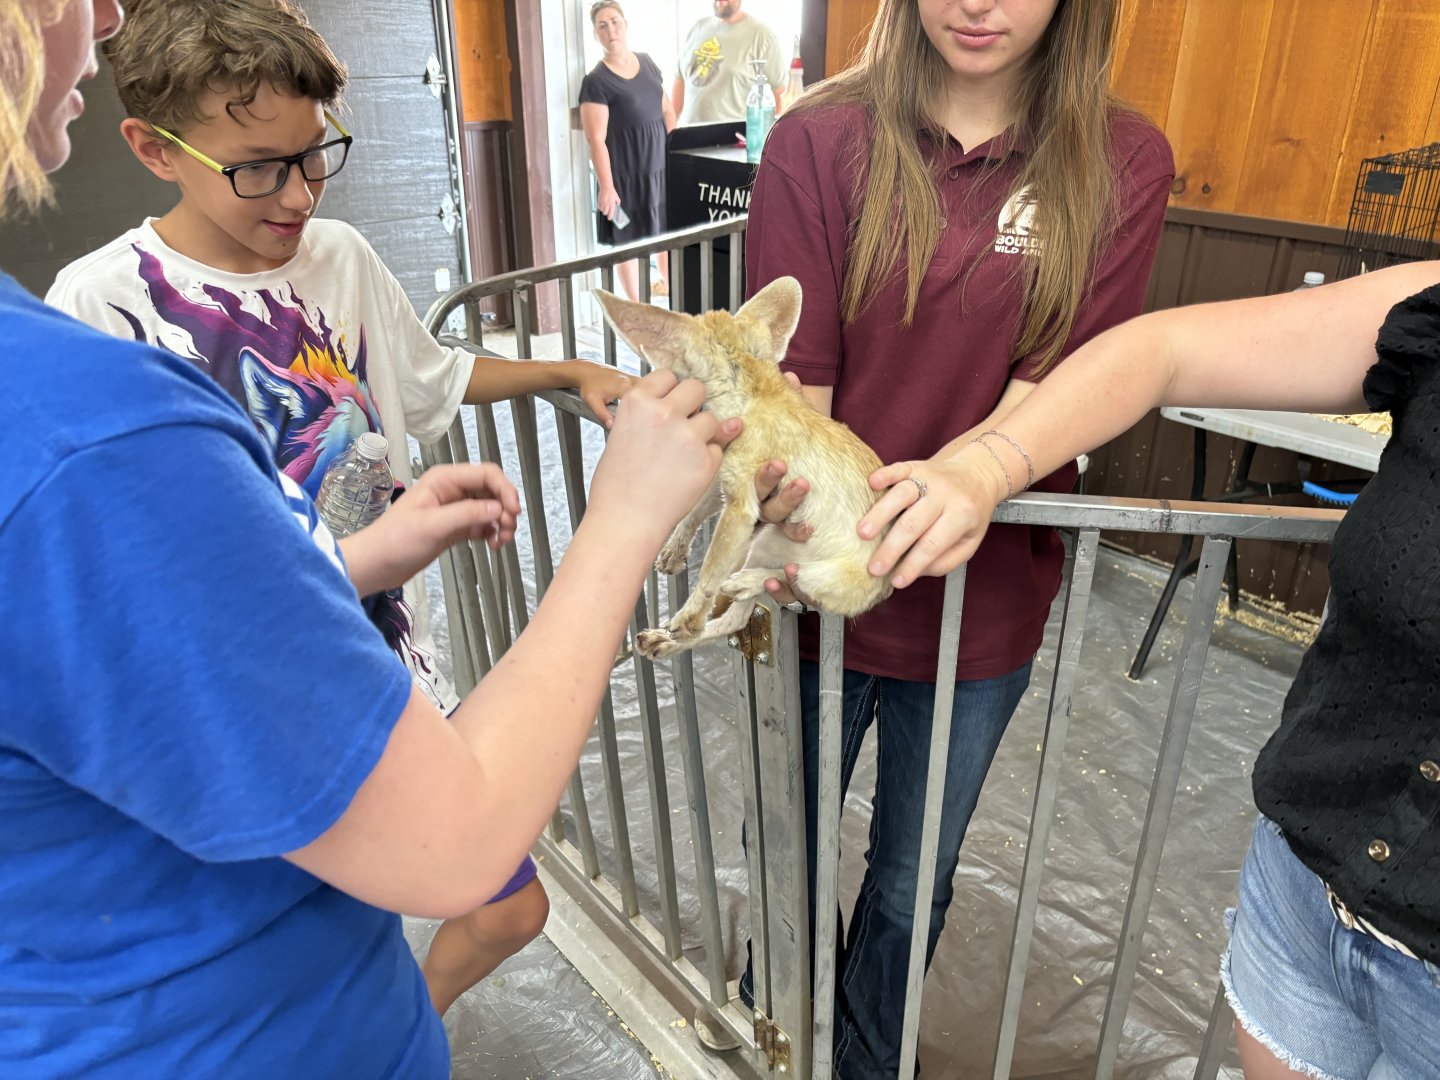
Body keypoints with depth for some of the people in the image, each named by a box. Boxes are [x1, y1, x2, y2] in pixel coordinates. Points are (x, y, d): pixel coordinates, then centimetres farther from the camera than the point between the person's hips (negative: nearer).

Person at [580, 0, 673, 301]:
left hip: (662, 164, 7)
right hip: (627, 173, -6)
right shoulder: (596, 81, -15)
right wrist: (606, 187, -22)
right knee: (628, 240, 3)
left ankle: (667, 282, 43)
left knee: (668, 227, 20)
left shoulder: (647, 62, 6)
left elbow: (666, 109, 16)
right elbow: (596, 139, -18)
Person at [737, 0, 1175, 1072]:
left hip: (981, 599, 1)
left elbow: (1056, 387, -13)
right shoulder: (820, 139, -8)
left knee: (912, 880, 22)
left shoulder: (1121, 163, -4)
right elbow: (795, 384, -14)